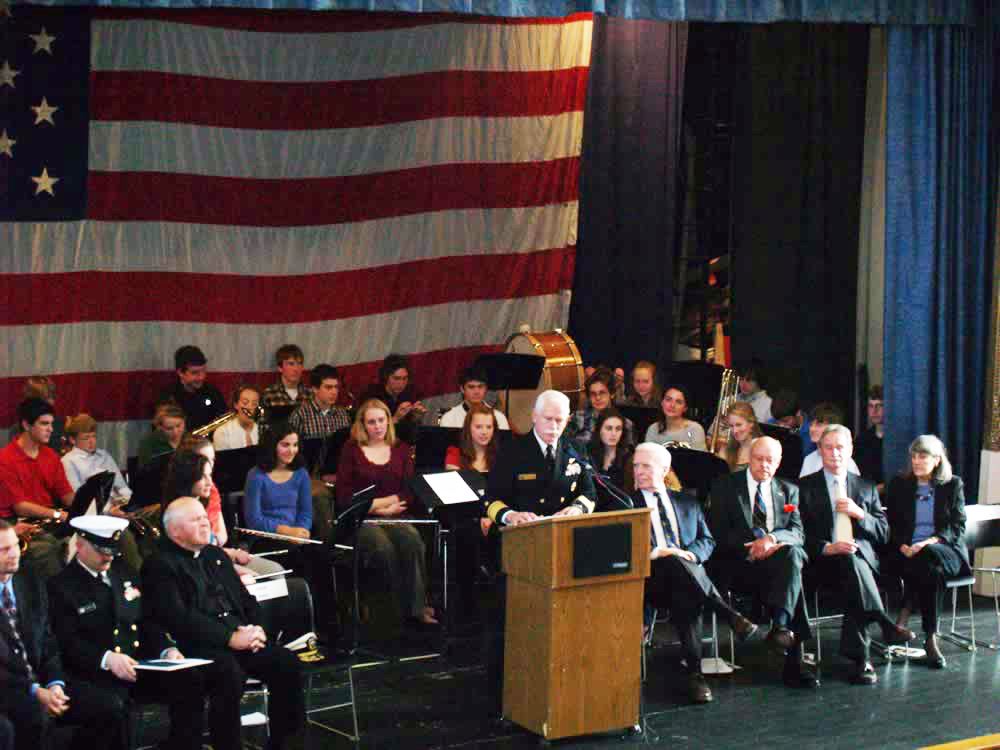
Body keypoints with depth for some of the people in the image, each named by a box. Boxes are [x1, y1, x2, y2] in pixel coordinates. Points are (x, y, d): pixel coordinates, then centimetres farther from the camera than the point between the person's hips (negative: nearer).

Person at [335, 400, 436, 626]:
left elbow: (410, 493, 8)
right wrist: (383, 503, -7)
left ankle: (417, 607, -29)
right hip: (362, 521, -2)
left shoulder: (401, 450, 17)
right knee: (383, 547, -35)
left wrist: (378, 503, -8)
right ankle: (407, 607, -22)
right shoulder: (351, 450, 10)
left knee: (413, 540, -33)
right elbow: (344, 497, 0)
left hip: (395, 518, 2)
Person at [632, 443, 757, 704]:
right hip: (650, 578, -3)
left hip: (689, 571, 3)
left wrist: (690, 554, -5)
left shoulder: (687, 503, 26)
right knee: (674, 562, -38)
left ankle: (694, 672, -39)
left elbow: (707, 541, 19)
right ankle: (731, 616, -36)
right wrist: (653, 553, -16)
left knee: (684, 597, -36)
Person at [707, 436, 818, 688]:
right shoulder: (726, 486, 9)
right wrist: (751, 547, -15)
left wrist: (772, 538, -17)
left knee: (792, 552, -34)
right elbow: (719, 533, -1)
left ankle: (780, 625, -42)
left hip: (778, 559, 3)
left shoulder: (789, 491, 19)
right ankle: (793, 661, -38)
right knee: (792, 578, -32)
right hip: (739, 565, -3)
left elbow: (797, 533, 5)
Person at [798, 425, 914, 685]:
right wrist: (827, 548, -16)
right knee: (851, 562, -37)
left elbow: (883, 534, 16)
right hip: (823, 563, -2)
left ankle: (859, 658, -37)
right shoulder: (806, 487, 12)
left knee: (855, 584, -34)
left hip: (864, 560, 3)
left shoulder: (866, 487, 22)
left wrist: (859, 514, -3)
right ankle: (886, 625, -39)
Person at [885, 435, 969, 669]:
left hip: (946, 551, 0)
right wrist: (903, 546, -11)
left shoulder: (953, 485, 11)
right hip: (907, 552, 0)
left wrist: (931, 542, -15)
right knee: (931, 570, -35)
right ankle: (931, 638, -34)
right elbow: (891, 524, 10)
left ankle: (906, 613, -30)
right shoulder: (899, 485, 15)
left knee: (930, 557, -37)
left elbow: (958, 527, 3)